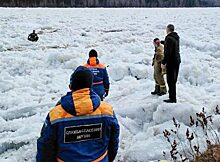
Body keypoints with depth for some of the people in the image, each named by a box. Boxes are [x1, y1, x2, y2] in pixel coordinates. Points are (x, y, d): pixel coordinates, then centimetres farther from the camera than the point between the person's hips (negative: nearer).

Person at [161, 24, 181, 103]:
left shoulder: (169, 38, -17)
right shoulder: (176, 37, 11)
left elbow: (168, 52, -23)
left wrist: (163, 62, -19)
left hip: (171, 62, -9)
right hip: (177, 61, 9)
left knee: (171, 81, -5)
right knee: (173, 80, 15)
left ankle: (173, 98, -3)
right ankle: (172, 97, 22)